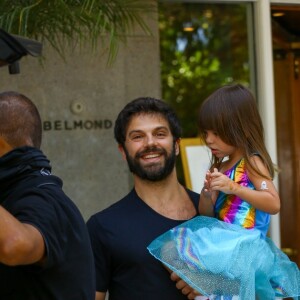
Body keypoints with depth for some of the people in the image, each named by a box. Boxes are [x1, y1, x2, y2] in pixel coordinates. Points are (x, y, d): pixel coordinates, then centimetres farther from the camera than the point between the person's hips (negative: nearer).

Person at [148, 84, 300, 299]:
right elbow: (206, 215, 17)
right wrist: (207, 195, -6)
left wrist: (233, 187, -22)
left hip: (243, 245, -9)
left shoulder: (252, 162, -6)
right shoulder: (221, 167, 15)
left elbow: (274, 204, -16)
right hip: (224, 244, 9)